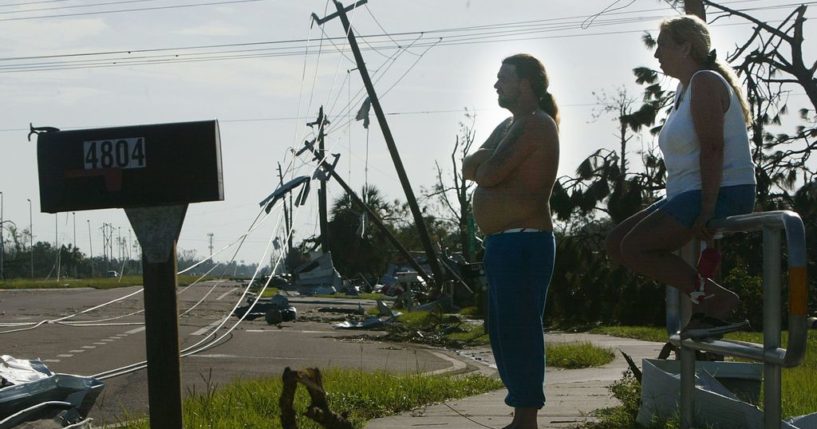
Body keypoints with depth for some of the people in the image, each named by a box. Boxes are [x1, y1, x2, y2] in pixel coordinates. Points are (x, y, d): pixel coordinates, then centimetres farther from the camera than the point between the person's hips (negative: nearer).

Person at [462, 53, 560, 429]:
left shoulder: (535, 124, -11)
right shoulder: (508, 127, 22)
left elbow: (488, 173, -17)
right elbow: (470, 168, 14)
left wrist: (483, 166, 4)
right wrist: (484, 163, -6)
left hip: (524, 243, -11)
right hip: (501, 242, 11)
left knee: (518, 329, -12)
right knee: (503, 330, 12)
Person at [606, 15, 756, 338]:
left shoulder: (705, 82, -12)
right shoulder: (685, 88, 18)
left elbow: (712, 148, -21)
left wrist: (707, 211, -24)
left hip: (722, 195, -11)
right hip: (687, 196, 11)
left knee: (634, 248, -19)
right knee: (616, 243, 7)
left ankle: (715, 298, -14)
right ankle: (705, 299, 0)